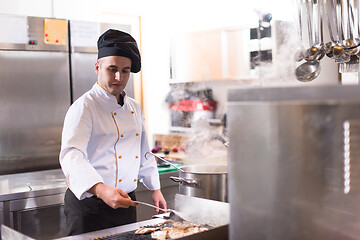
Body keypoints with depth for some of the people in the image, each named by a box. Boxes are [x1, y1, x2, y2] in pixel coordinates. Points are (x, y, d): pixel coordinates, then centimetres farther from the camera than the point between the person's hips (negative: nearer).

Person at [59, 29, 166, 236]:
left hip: (126, 202, 7)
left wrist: (155, 189, 17)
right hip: (90, 206, -6)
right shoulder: (84, 107, -12)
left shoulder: (135, 108, 11)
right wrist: (102, 190, -41)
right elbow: (72, 156, -26)